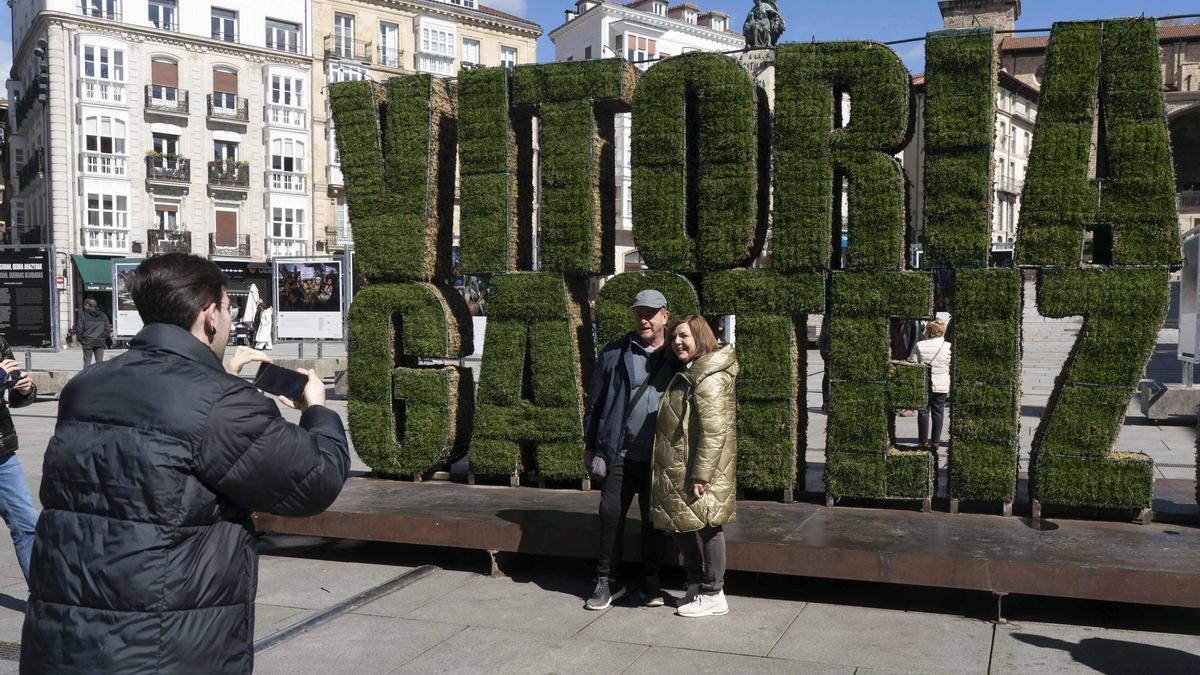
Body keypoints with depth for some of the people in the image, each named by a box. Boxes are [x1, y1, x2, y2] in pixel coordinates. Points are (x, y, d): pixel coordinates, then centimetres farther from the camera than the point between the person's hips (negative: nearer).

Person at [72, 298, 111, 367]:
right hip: (100, 342, 3)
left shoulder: (83, 315, -4)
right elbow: (107, 328, 8)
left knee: (87, 361, 3)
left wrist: (80, 339, 6)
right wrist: (105, 338, 16)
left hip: (88, 342, -3)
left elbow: (79, 328, -5)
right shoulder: (103, 315, 7)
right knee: (100, 362, 5)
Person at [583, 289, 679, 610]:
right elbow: (596, 402, 7)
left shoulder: (675, 357, 3)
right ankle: (608, 582, 15)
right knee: (611, 514, 1)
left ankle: (651, 583, 25)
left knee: (653, 520, 11)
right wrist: (590, 446, 6)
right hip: (620, 454, 0)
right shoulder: (615, 354, 3)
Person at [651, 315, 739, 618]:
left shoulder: (710, 377, -17)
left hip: (700, 471, -10)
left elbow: (713, 430, -23)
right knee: (682, 528, 15)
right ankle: (696, 587, 27)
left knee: (707, 528, 1)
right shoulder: (689, 374, 15)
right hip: (679, 471, 10)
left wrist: (701, 474, -23)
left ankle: (713, 595, 12)